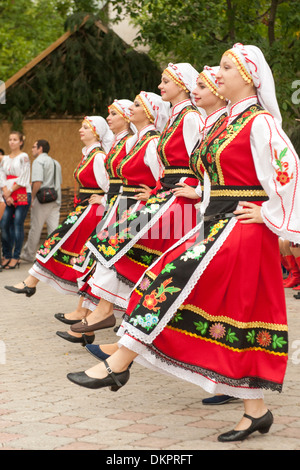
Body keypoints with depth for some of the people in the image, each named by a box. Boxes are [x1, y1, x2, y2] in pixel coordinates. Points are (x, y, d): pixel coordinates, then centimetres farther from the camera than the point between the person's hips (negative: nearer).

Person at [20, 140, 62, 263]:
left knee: (35, 228, 3)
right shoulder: (55, 163, 19)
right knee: (53, 228, 2)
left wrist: (32, 197, -11)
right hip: (55, 199, 7)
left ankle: (29, 254, 13)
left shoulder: (38, 161, -8)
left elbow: (37, 182, -19)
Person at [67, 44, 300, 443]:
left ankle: (118, 364, -16)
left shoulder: (260, 122, -10)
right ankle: (257, 410, 10)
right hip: (220, 223, 9)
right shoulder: (228, 122, 17)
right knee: (238, 313, 6)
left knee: (179, 277, -18)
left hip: (244, 226, -9)